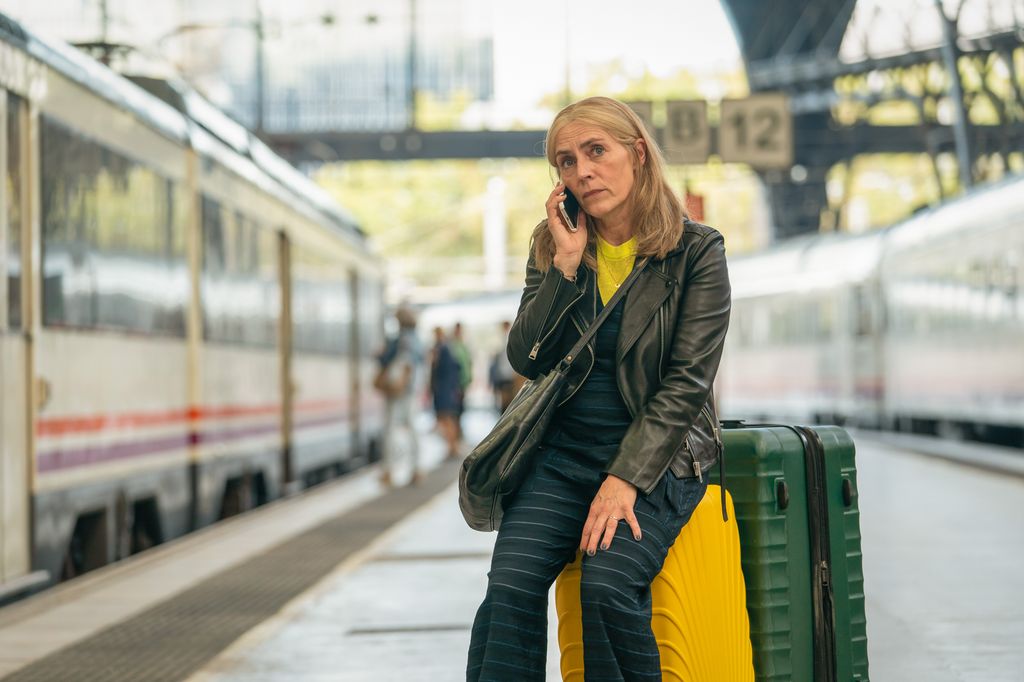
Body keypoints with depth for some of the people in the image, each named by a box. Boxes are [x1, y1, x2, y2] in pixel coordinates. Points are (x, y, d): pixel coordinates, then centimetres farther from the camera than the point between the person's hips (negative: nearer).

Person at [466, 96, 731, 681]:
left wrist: (625, 479, -18)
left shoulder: (696, 251, -3)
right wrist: (566, 263, -10)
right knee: (510, 586, -22)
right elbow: (526, 360, 0)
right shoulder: (553, 247, 9)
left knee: (607, 582, -30)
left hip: (656, 457, -3)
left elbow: (686, 382, -9)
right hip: (564, 454, 3)